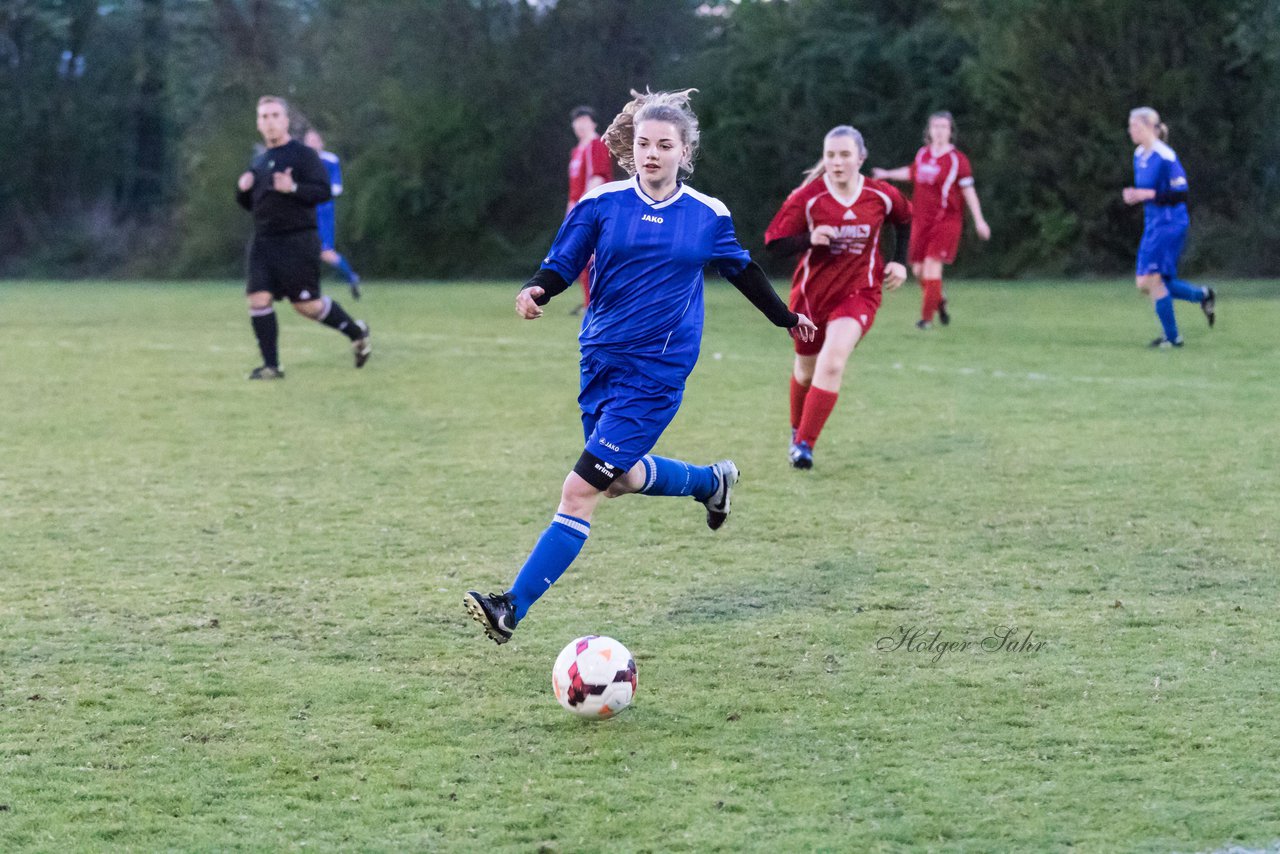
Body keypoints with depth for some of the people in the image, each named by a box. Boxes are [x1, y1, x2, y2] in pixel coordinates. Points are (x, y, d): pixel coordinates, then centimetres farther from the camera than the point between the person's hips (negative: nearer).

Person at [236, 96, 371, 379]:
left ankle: (357, 332, 22)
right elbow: (250, 204, 24)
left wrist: (293, 188, -26)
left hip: (297, 241, -6)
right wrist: (243, 189, 3)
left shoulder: (303, 154, -5)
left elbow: (325, 191, -13)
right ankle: (271, 365, -2)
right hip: (263, 242, 6)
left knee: (306, 304, -2)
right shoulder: (259, 162, 16)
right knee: (258, 299, -8)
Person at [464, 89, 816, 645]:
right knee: (619, 479, 20)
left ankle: (513, 609, -13)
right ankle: (710, 481, 51)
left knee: (580, 491, -12)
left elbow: (742, 271, 17)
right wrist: (536, 292, -23)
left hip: (655, 373, -4)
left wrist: (786, 318, 29)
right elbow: (561, 265, 0)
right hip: (601, 361, 4)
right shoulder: (601, 203, -2)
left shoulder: (708, 215, -1)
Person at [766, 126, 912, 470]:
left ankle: (805, 445, -19)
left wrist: (899, 261, 6)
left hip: (859, 292, -1)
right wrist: (809, 239, -29)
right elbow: (773, 242, -12)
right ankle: (797, 431, 45)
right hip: (811, 291, 1)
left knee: (832, 363, -23)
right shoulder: (807, 196, -14)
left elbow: (904, 220, 15)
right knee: (806, 369, 16)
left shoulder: (882, 196, -8)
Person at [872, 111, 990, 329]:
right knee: (919, 270, 6)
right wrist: (887, 174, 37)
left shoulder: (958, 160, -7)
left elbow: (968, 191, -5)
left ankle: (927, 317, -9)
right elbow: (913, 172, 29)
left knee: (932, 266, -15)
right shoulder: (922, 154, 8)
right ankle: (940, 300, 34)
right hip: (922, 220, 5)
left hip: (946, 221, -5)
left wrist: (979, 221, -8)